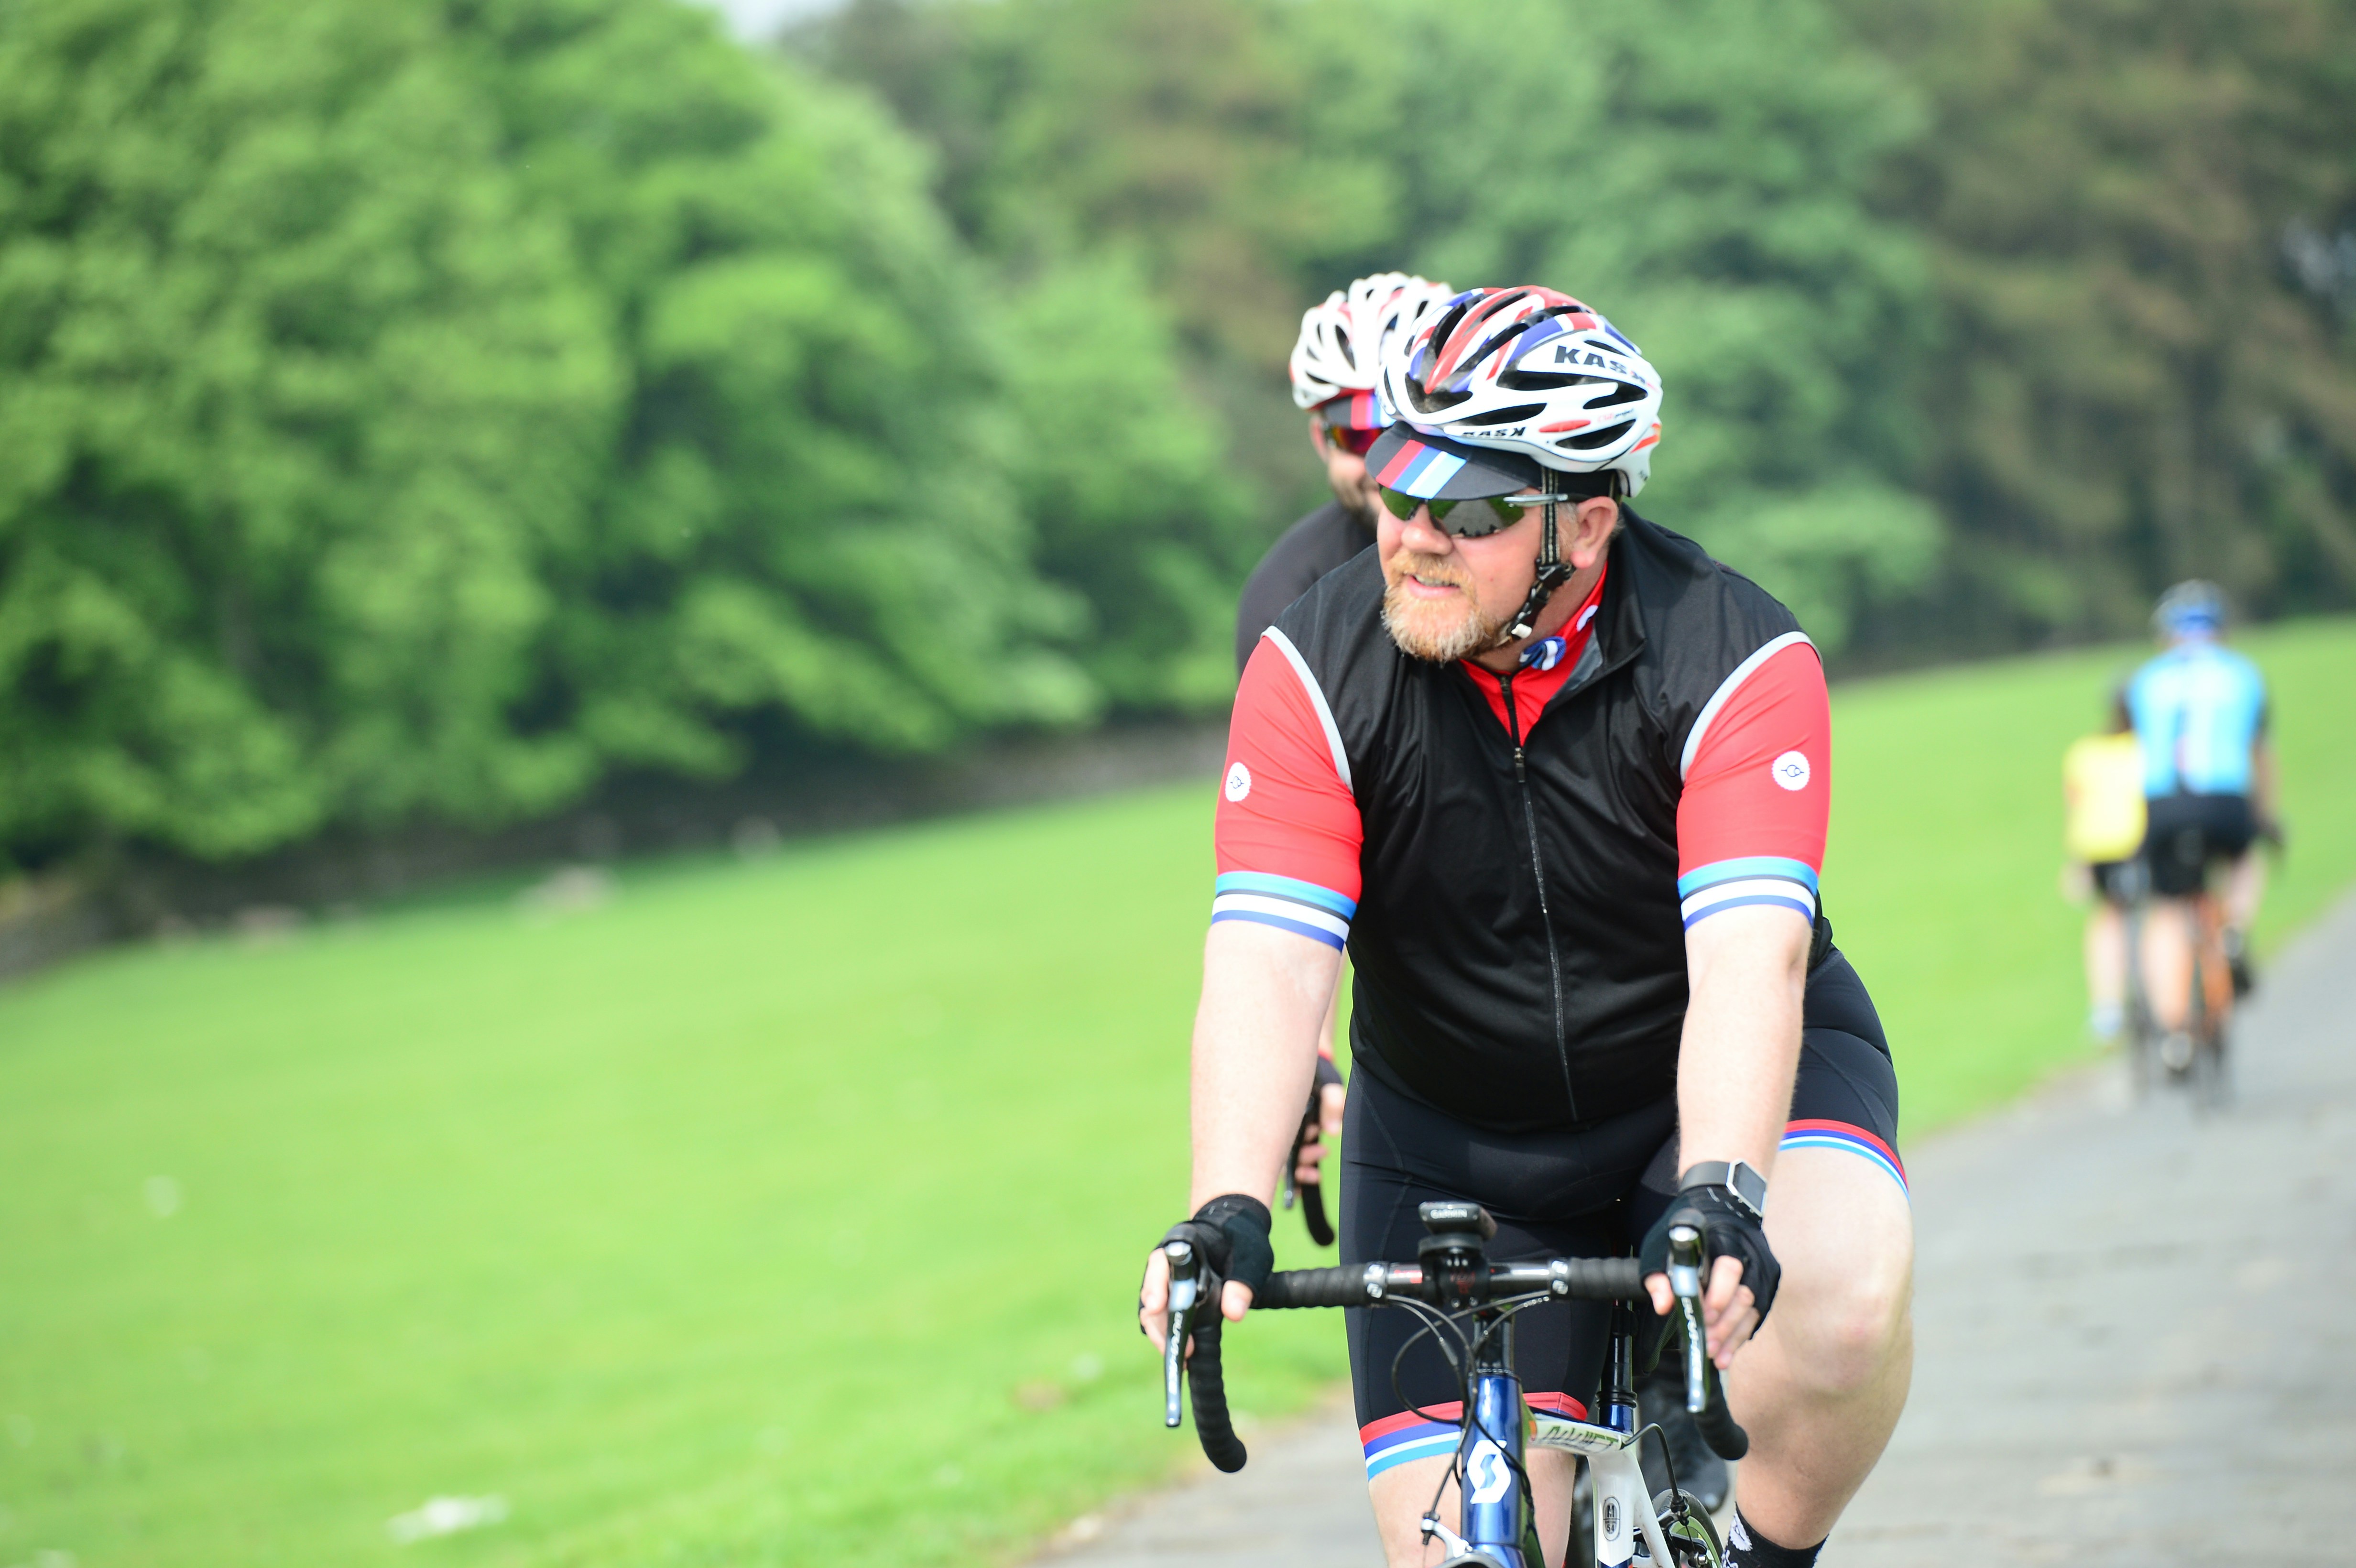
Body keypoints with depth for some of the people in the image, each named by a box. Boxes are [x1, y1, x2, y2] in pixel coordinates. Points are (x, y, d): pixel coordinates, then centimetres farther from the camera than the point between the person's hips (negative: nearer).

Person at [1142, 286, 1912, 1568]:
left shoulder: (1737, 661, -21)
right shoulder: (1316, 670, -16)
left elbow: (1749, 963, -33)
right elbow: (1263, 970, -25)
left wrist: (1719, 1200, -49)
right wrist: (1227, 1216, -40)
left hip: (1717, 1086, -2)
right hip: (1455, 1140, 2)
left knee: (1845, 1301, -33)